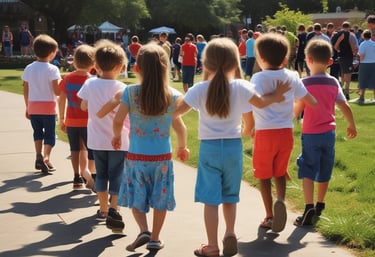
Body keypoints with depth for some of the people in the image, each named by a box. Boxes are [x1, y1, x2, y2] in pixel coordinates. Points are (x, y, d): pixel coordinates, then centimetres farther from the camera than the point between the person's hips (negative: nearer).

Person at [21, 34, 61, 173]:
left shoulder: (29, 68, 2)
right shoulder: (52, 69, -12)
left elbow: (26, 90, 6)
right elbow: (57, 91, -14)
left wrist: (27, 107, 15)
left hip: (33, 106, 4)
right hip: (48, 107, -4)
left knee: (37, 132, 20)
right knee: (49, 134, 5)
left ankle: (38, 155, 9)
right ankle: (46, 158, -12)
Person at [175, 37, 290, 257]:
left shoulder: (200, 89, -10)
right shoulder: (242, 87, -5)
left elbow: (177, 110, -6)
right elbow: (261, 103, 12)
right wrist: (276, 96, 32)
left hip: (209, 148, -2)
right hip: (233, 146, 2)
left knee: (210, 199, 3)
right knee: (230, 196, 19)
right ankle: (230, 233, 2)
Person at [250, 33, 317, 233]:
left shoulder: (259, 78, -9)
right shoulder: (292, 76, 3)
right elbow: (310, 100, 11)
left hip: (265, 132, -3)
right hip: (286, 132, 4)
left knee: (264, 175, 12)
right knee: (280, 172, 18)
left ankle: (269, 216, 14)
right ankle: (280, 199, -10)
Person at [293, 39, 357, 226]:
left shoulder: (305, 83, -13)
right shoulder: (333, 83, 0)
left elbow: (297, 110, -10)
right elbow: (345, 107, 3)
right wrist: (352, 126, 18)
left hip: (310, 134, -4)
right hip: (329, 133, 4)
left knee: (307, 170, -4)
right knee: (324, 171, 17)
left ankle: (309, 207, -21)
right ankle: (320, 205, 32)